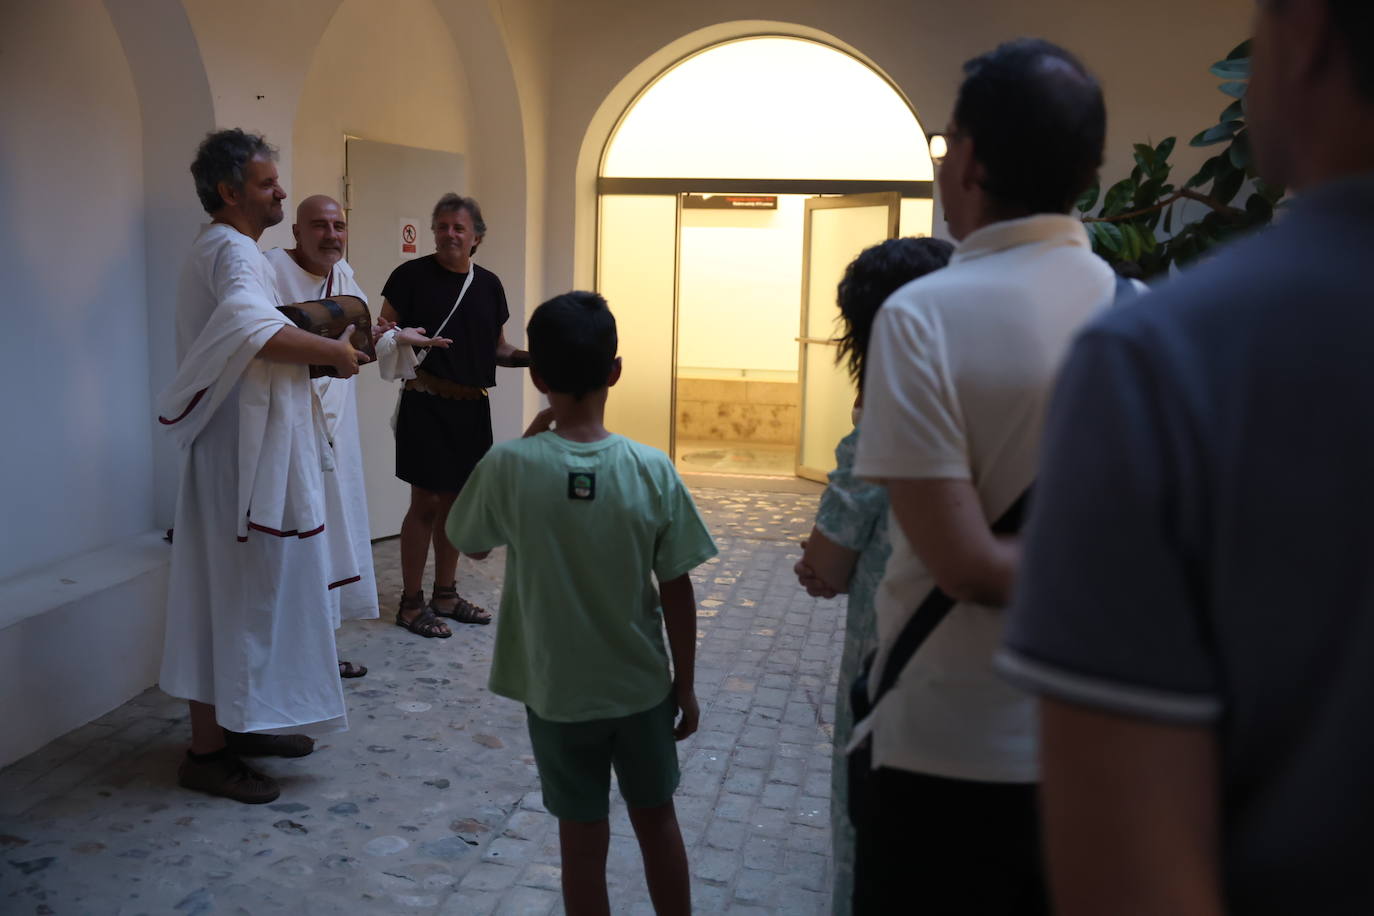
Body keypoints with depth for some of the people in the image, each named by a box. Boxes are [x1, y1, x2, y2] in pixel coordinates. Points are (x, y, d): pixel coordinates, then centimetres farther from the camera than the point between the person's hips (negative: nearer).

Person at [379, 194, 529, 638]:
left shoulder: (488, 285, 9)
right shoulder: (411, 276, -5)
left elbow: (497, 349, 16)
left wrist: (528, 357, -3)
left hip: (471, 407, 5)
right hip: (426, 404, -5)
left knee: (456, 500, 12)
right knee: (426, 502, -4)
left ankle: (445, 594, 25)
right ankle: (411, 602, 7)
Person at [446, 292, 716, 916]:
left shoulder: (510, 466, -17)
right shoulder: (652, 469, -14)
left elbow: (470, 544, 3)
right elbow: (678, 593, -8)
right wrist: (685, 685, 5)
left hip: (558, 693, -1)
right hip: (643, 687, 1)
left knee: (583, 837, 13)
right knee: (657, 820, 21)